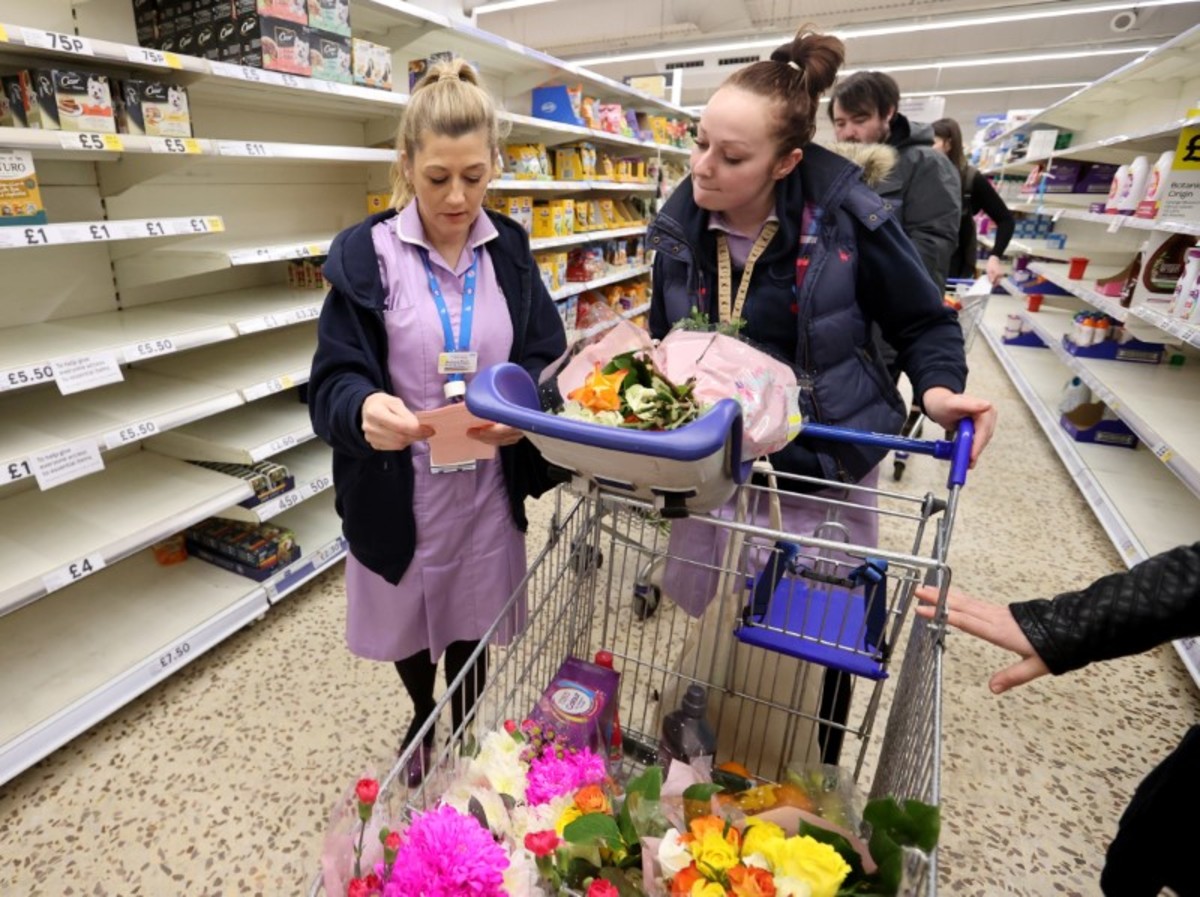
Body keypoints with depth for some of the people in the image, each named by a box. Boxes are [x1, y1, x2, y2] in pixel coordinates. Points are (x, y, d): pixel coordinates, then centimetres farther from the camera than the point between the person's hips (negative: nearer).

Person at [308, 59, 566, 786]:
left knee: (471, 626, 19)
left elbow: (545, 357, 0)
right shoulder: (365, 254, -8)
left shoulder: (510, 251, 1)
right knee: (410, 623, 20)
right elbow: (334, 377, -12)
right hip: (399, 493, -1)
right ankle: (424, 724, 54)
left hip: (487, 487, 2)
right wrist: (364, 407, -35)